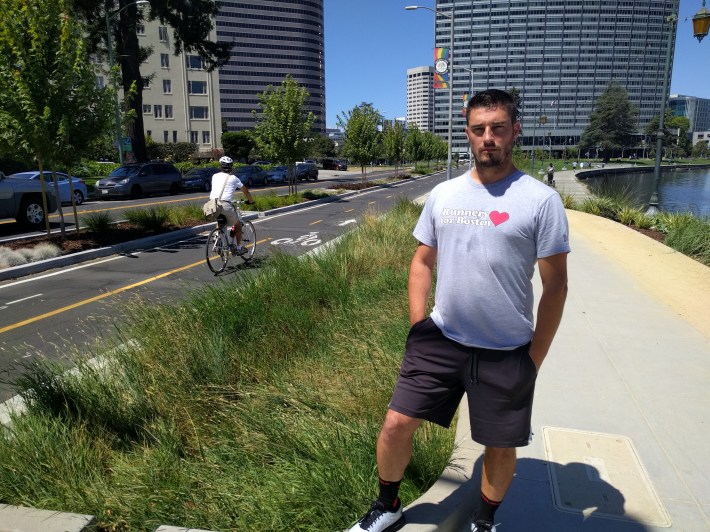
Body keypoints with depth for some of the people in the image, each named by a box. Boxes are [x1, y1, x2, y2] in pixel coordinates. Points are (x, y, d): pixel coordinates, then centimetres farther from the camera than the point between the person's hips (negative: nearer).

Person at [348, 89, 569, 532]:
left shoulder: (541, 200, -8)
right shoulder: (443, 195, 4)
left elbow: (556, 285, -5)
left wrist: (535, 357, -3)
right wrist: (418, 327, 4)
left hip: (507, 353, -2)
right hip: (440, 340, 3)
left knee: (501, 445, 13)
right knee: (397, 424, 2)